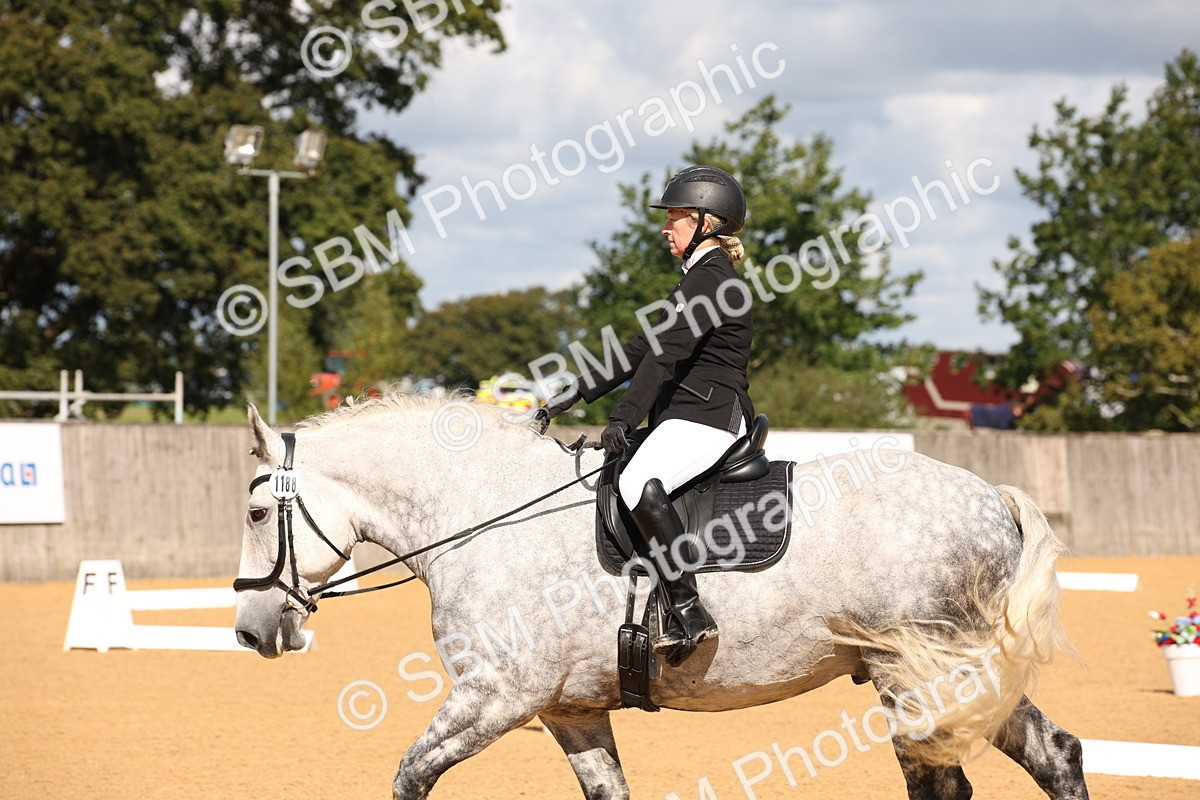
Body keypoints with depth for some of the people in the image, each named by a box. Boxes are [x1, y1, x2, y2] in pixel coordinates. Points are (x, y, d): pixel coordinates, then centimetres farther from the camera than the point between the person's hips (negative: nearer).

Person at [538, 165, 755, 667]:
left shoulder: (710, 278, -9)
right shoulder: (699, 280, 23)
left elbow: (667, 354, -19)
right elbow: (644, 349, 24)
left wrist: (624, 419, -26)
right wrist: (574, 396, 20)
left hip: (708, 418, -11)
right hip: (682, 420, 11)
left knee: (638, 484, -35)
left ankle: (689, 612, -36)